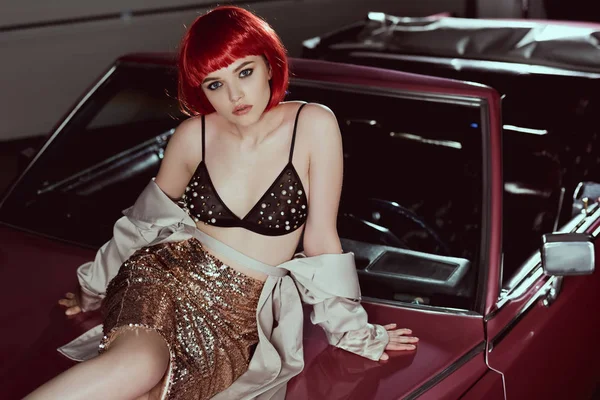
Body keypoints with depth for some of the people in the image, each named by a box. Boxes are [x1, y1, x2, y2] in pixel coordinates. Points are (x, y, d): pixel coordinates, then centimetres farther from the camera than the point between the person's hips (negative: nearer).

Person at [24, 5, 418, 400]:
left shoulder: (314, 125, -7)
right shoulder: (193, 136, 1)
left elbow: (320, 240, 1)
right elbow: (146, 218, 18)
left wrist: (351, 329, 8)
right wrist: (95, 288, 29)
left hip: (242, 314, 0)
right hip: (164, 278, 1)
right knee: (139, 365, -36)